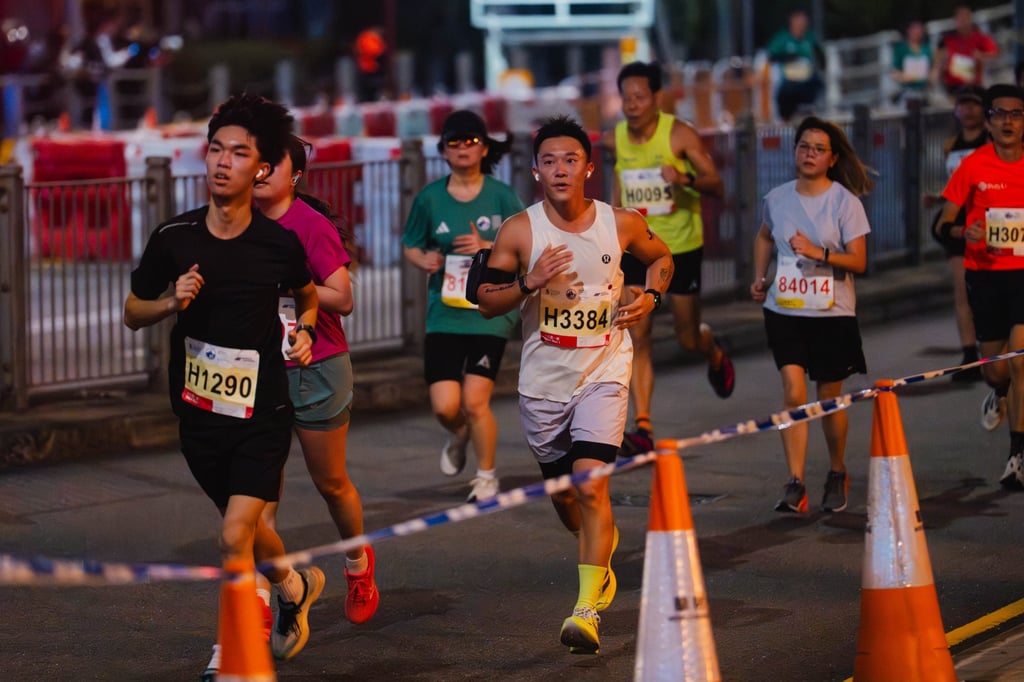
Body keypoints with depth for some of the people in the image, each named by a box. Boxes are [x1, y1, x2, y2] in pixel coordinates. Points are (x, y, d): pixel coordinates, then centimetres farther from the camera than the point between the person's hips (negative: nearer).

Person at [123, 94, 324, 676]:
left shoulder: (281, 244, -8)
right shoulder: (175, 238, -7)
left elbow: (308, 295, 16)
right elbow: (133, 313, 5)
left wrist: (303, 330, -3)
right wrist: (172, 303, -15)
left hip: (263, 413, -3)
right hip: (199, 411, 3)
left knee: (235, 537, -16)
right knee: (246, 526, 21)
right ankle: (296, 587, 52)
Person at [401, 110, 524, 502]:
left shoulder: (501, 195, -3)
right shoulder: (430, 198, 2)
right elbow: (411, 245, 14)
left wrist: (488, 247, -17)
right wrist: (423, 259, -8)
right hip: (444, 312, 2)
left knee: (474, 400, -9)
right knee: (444, 406, -6)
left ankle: (486, 475, 16)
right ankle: (460, 436, 34)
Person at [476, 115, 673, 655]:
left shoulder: (620, 225, -5)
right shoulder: (520, 230, -8)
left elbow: (661, 257, 16)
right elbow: (485, 302, -4)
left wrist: (650, 296, -4)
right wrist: (530, 283, -22)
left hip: (603, 373, -2)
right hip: (543, 381, 2)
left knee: (591, 486, -17)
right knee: (563, 493, 16)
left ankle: (588, 610, -14)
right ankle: (602, 547, 50)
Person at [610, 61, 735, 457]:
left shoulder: (680, 134, -13)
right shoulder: (618, 137, -1)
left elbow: (717, 187, -15)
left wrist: (686, 179, -33)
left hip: (681, 247, -3)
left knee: (688, 338, 7)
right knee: (637, 337, -10)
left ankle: (715, 355, 45)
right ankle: (643, 429, -12)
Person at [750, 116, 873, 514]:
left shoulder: (845, 201, -6)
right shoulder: (777, 198, 4)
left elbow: (858, 261, -9)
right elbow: (765, 237, 25)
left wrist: (819, 253, -23)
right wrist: (759, 277, 12)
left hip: (832, 314, -2)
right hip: (784, 312, 2)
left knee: (829, 399, 7)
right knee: (793, 390, -13)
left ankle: (837, 474, 31)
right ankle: (795, 484, -14)